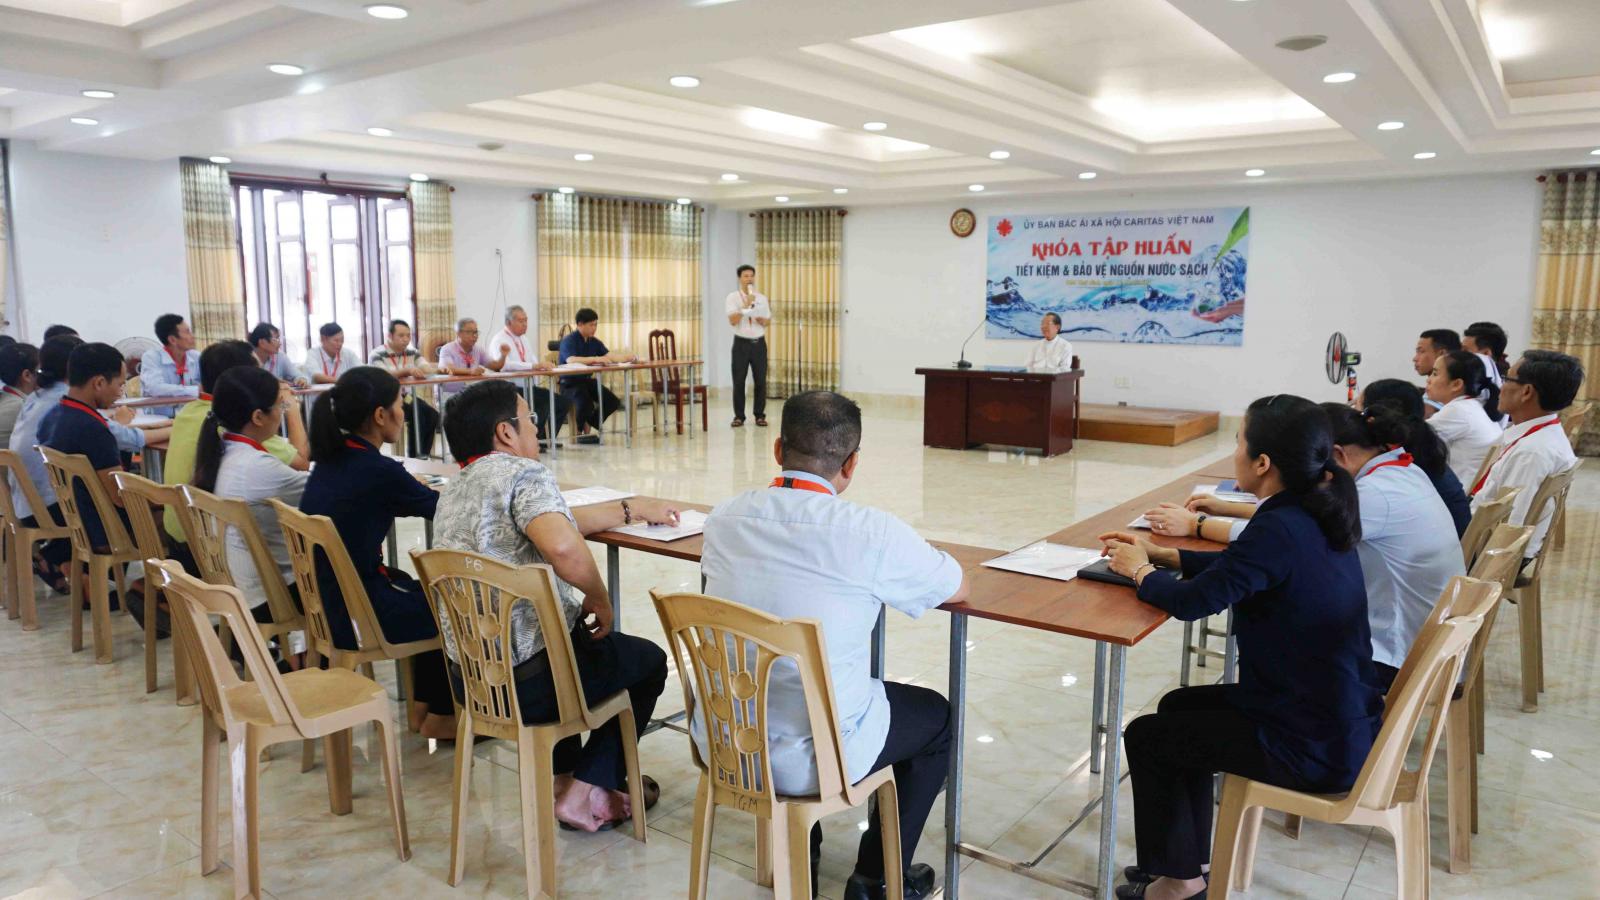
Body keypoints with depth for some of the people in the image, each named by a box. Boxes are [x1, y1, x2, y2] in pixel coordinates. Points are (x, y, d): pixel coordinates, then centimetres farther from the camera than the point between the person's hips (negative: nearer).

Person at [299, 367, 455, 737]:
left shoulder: (330, 460, 3)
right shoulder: (377, 470, -21)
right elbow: (441, 508, -5)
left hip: (327, 602, 8)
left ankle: (422, 706, 32)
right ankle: (441, 716, 25)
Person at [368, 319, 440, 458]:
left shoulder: (412, 352, 10)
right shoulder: (377, 355, -8)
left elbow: (429, 369, -4)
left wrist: (419, 370, -29)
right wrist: (407, 371, -44)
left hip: (405, 397, 6)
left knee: (431, 414, -19)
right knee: (417, 414, -27)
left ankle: (423, 454, -8)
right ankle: (414, 456, -17)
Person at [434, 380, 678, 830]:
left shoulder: (453, 490, 12)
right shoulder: (522, 473, -16)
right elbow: (562, 545, -34)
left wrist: (632, 509, 27)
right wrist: (600, 598, -15)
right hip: (529, 683, -8)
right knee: (648, 660, 18)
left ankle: (562, 776, 37)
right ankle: (587, 790, 16)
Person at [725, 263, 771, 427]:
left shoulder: (762, 298, 9)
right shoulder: (733, 297, -2)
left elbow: (769, 321, 12)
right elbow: (732, 320, -14)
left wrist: (762, 320, -10)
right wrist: (746, 305, -20)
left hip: (759, 343, 3)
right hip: (741, 343, -3)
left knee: (760, 380, 3)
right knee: (739, 381, -1)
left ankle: (760, 415, 11)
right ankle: (739, 416, 6)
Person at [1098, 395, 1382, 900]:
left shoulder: (1281, 528, -27)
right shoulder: (1317, 514, 2)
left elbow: (1192, 601, -23)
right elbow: (1240, 566, 16)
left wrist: (1139, 571, -4)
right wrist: (1162, 555, 13)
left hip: (1316, 747, -9)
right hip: (1345, 722, 9)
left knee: (1145, 738, 7)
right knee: (1179, 707, 24)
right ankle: (1185, 859, 35)